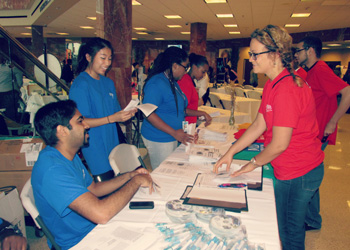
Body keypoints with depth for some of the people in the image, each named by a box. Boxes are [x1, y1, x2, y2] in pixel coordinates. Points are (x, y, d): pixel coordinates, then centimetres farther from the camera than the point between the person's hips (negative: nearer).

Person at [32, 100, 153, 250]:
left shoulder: (70, 157, 3)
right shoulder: (51, 170, -30)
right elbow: (101, 213, -37)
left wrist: (128, 176, 0)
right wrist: (136, 181, -23)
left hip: (93, 226, 9)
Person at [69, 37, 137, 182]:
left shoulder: (108, 83, 13)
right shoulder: (80, 85, -12)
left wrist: (127, 114, -6)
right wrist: (112, 118, -25)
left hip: (112, 145, 7)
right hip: (95, 149, -7)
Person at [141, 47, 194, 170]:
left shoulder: (172, 82, 11)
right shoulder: (156, 83, -20)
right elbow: (148, 113, -28)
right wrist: (174, 132, -28)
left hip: (172, 137, 9)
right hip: (158, 140, -9)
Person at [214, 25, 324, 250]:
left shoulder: (287, 90, -27)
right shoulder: (273, 84, 5)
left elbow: (279, 144, -24)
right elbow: (258, 126, 7)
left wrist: (254, 163, -6)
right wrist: (230, 153, 4)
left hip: (298, 172, -9)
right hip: (295, 169, 9)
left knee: (289, 232, 10)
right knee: (291, 227, 22)